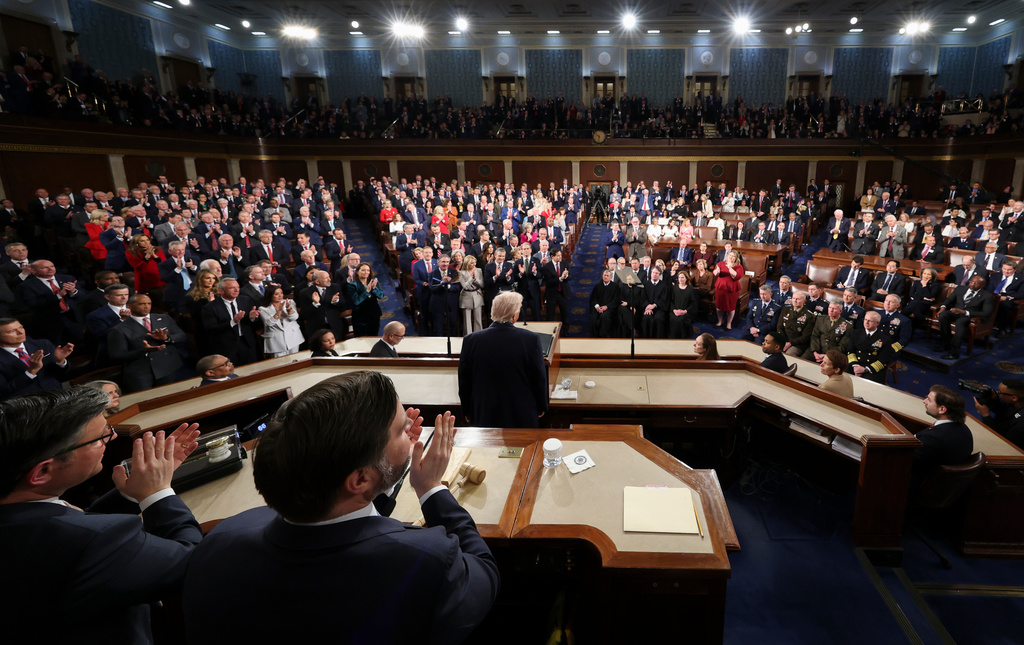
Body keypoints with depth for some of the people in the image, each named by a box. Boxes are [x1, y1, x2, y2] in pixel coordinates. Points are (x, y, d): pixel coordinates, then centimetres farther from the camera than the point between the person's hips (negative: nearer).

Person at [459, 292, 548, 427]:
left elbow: (464, 381, -2)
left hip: (484, 417, 1)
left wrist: (467, 411, 13)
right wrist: (541, 408, 9)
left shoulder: (471, 340, -12)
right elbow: (539, 378, -8)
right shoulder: (531, 339, -17)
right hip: (522, 416, -1)